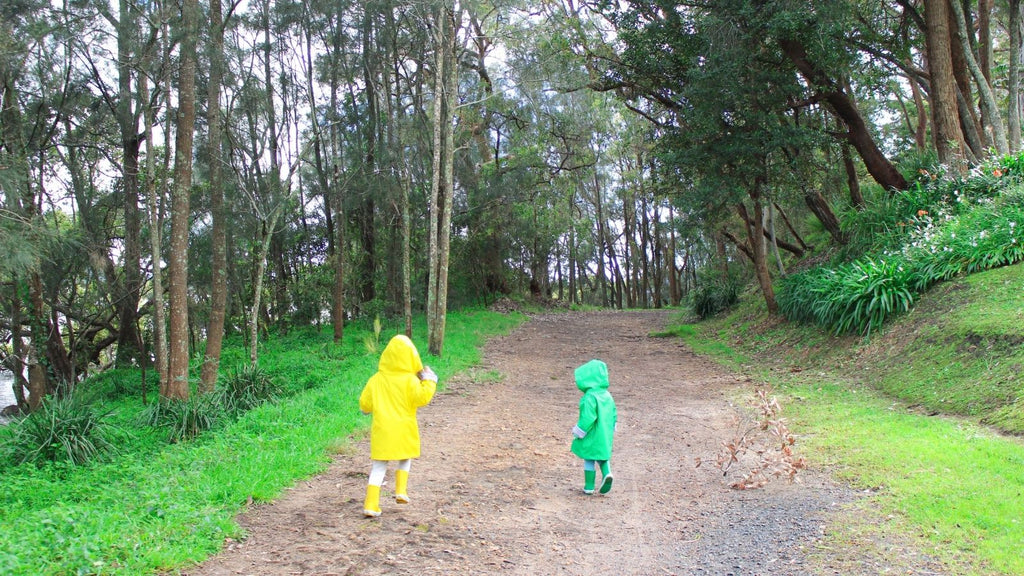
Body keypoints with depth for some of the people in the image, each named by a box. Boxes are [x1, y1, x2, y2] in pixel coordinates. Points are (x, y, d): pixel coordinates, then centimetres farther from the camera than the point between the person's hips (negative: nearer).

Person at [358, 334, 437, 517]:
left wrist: (367, 409, 27)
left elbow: (364, 404, 4)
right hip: (404, 430, -2)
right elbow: (422, 398, -19)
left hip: (381, 430, 2)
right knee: (405, 459, 24)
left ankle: (371, 505, -2)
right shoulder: (410, 380, -9)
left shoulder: (376, 380, 0)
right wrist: (429, 381, -5)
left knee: (379, 467, 5)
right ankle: (401, 491, 11)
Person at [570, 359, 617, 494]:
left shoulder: (590, 397, -21)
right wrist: (610, 430, 23)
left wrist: (578, 432, -13)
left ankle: (589, 487, 12)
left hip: (592, 436, -7)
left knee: (589, 460, 7)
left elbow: (588, 418, -24)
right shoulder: (607, 395, 5)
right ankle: (607, 472, -4)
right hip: (606, 436, 7)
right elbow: (614, 415, 12)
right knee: (602, 456, 21)